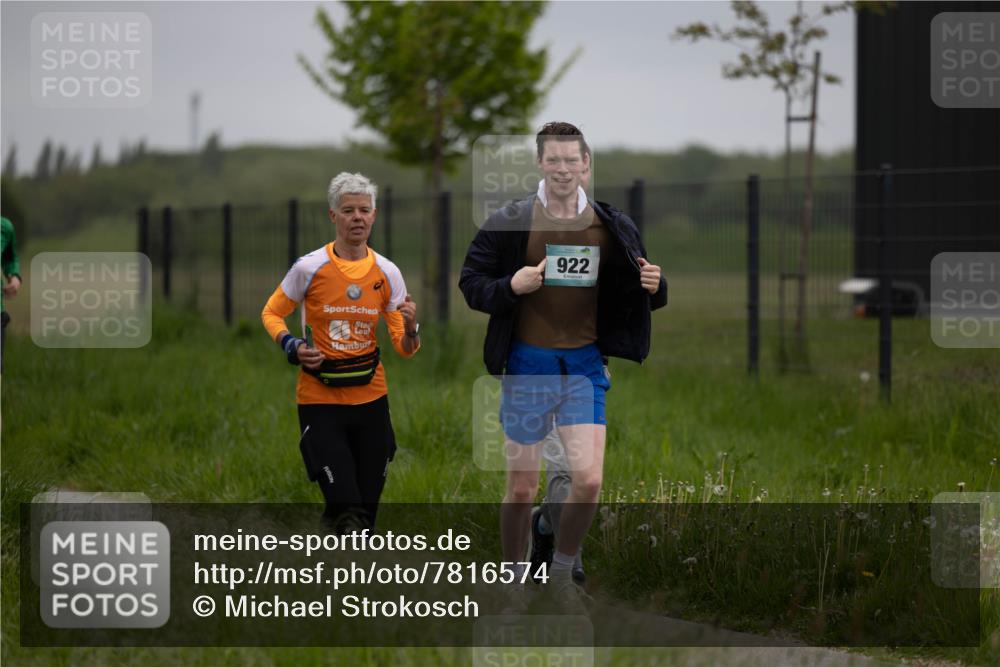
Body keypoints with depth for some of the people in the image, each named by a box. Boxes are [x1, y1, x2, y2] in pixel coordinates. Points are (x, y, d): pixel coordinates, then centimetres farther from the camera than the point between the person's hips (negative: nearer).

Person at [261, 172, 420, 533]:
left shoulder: (387, 273, 1)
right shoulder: (310, 267, -8)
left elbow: (405, 349, 3)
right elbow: (271, 313, 6)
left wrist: (410, 328, -19)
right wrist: (292, 346, -12)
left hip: (371, 397, 4)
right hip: (320, 398, -4)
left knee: (367, 512, 9)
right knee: (347, 508, -14)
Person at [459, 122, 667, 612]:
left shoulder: (612, 227, 3)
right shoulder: (509, 224, -5)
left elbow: (637, 293, 14)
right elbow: (470, 284, -1)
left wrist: (653, 288, -9)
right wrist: (510, 287, -20)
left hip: (585, 367, 2)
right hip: (527, 365, -2)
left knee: (588, 480, -10)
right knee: (522, 489, 4)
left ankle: (562, 574, 14)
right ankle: (514, 584, 23)